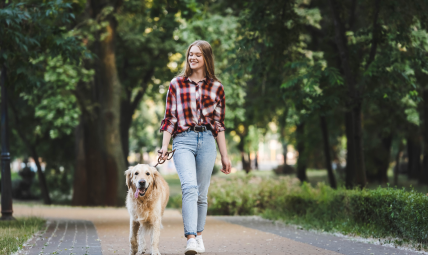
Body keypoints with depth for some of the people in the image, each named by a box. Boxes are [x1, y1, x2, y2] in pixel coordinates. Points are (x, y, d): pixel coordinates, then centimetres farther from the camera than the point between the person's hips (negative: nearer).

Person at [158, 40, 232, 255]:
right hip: (183, 140, -2)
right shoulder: (176, 84, 10)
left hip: (207, 141, 2)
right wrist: (164, 146, -1)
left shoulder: (216, 88, 11)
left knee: (201, 192, 5)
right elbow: (170, 118, 9)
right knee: (190, 187, -21)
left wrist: (224, 156, 11)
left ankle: (198, 235, 22)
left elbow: (219, 124, 13)